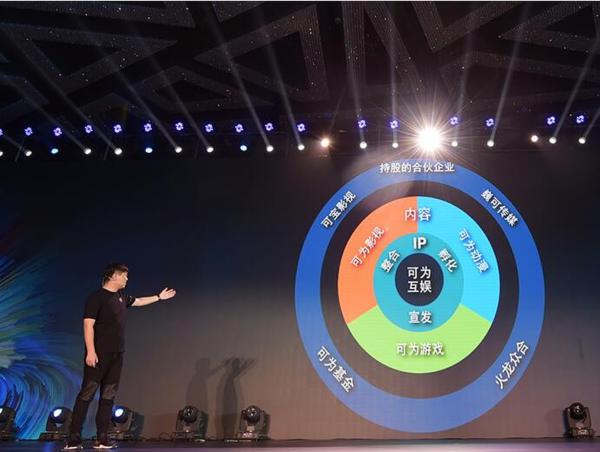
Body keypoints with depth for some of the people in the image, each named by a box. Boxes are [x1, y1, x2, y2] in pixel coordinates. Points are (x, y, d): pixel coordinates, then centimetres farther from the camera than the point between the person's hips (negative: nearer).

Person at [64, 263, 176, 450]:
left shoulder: (122, 297, 15)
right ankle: (73, 439, -2)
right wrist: (90, 351, -22)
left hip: (116, 354, 8)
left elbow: (138, 301, 35)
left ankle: (102, 438, 10)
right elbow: (88, 325, -15)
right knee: (87, 394, -7)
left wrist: (159, 297, 39)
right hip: (99, 354, -8)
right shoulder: (97, 297, -9)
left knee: (108, 395, 6)